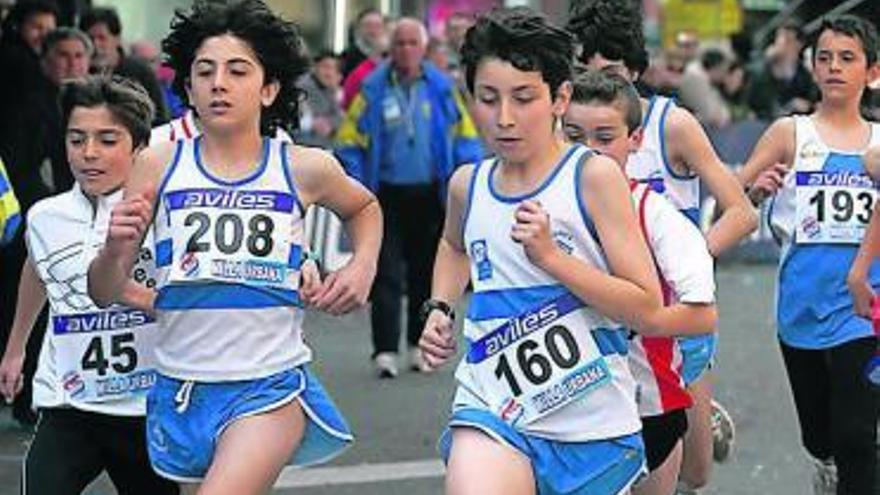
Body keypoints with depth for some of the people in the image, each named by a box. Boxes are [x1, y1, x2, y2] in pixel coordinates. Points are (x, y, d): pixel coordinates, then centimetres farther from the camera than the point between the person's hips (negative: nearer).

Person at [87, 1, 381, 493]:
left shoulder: (303, 169, -1)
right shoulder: (160, 165, -1)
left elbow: (365, 208, 23)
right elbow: (104, 294, 1)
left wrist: (362, 268, 5)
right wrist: (115, 248, -20)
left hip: (271, 389, -3)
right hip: (182, 390, 3)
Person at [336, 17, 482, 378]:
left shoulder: (442, 88, 1)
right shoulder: (373, 89, -3)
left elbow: (465, 135, 8)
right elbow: (349, 141, 0)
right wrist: (355, 189, -8)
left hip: (429, 195, 2)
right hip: (388, 195, -2)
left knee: (427, 273, 12)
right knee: (387, 275, -5)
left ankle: (421, 344, 25)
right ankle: (385, 350, -6)